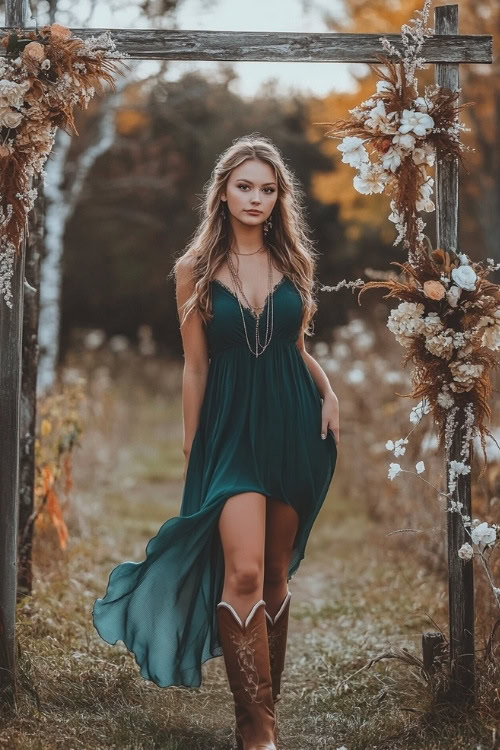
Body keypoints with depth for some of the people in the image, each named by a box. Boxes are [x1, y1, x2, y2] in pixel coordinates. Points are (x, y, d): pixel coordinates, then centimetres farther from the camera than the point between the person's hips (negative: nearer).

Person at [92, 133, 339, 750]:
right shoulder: (195, 269, 1)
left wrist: (327, 392, 2)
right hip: (232, 428, -3)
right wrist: (191, 449, 5)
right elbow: (195, 366, 4)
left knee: (277, 573, 9)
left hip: (294, 427, 3)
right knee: (243, 571, -16)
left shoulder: (295, 261, 8)